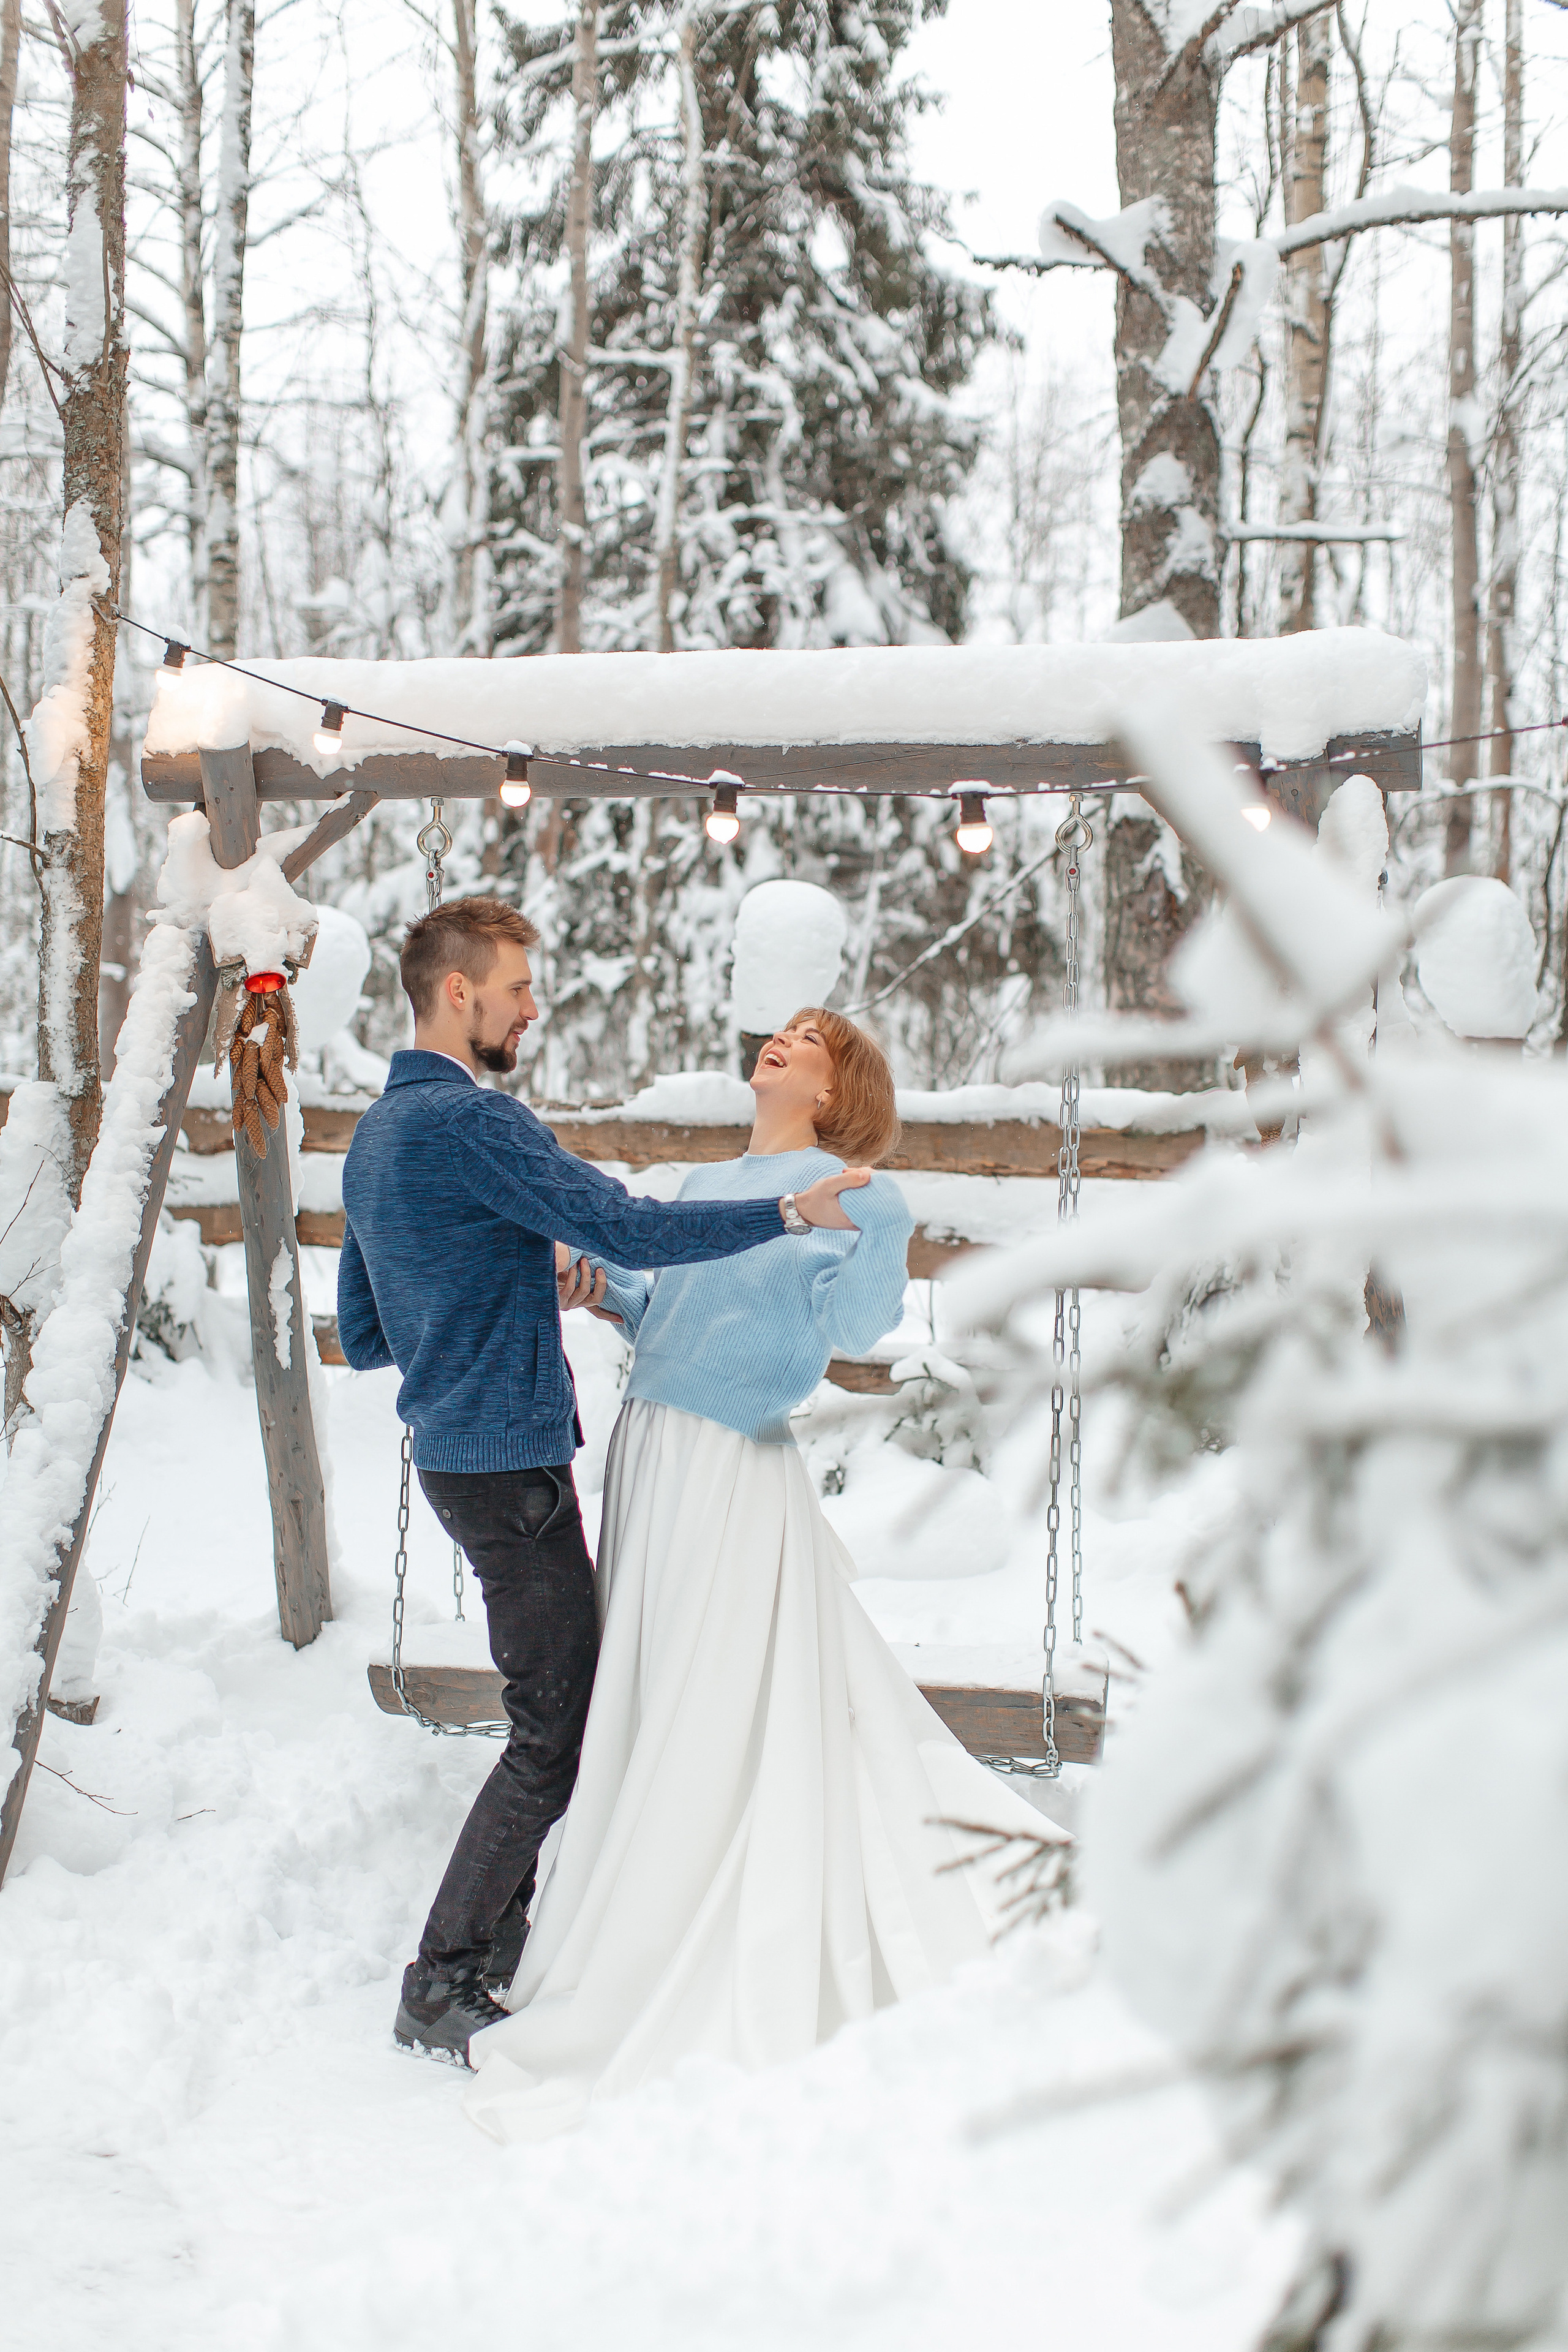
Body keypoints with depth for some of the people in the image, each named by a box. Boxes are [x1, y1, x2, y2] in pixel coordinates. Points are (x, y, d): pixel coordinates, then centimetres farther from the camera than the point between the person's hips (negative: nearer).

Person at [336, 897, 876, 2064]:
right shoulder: (470, 1120, -18)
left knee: (573, 1687, 20)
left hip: (460, 1453, 10)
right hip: (509, 1458, -10)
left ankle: (511, 1923, 29)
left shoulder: (375, 1136, 13)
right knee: (556, 1727, -4)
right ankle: (440, 1988, 2)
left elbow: (362, 1336, 18)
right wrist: (788, 1213, -17)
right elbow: (628, 1228, -25)